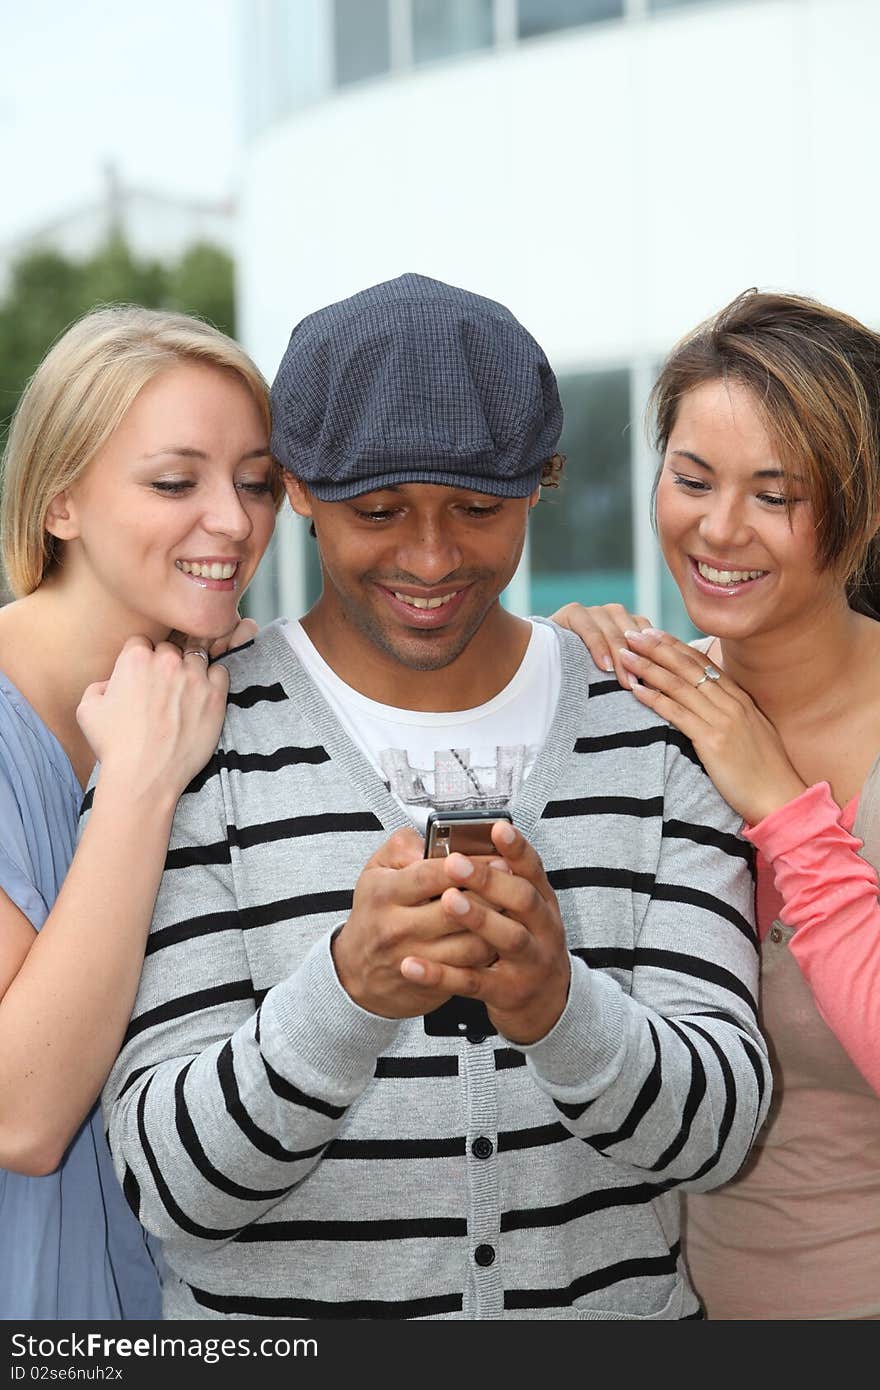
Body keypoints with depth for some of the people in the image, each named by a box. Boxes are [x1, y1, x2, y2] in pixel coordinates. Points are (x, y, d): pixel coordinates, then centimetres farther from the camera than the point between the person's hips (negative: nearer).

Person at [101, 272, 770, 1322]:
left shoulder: (652, 732, -6)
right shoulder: (193, 749, -14)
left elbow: (718, 1128, -12)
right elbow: (166, 1181, -18)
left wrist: (559, 1006, -31)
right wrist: (350, 988, -35)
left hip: (620, 1302, 2)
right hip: (279, 1316, -2)